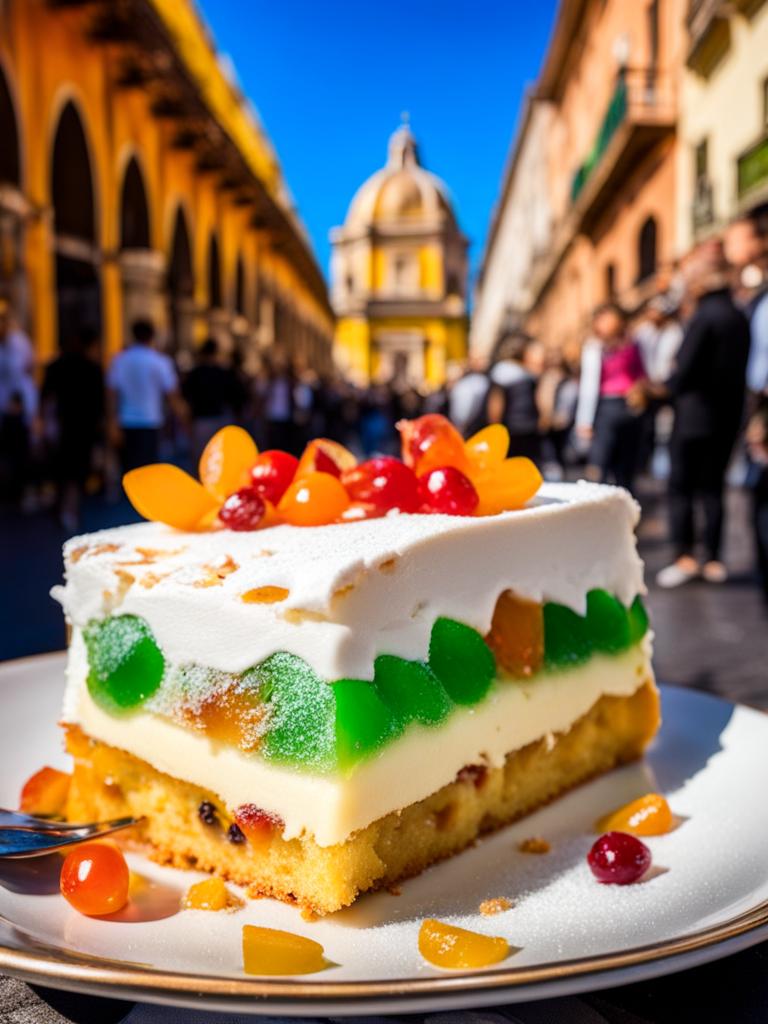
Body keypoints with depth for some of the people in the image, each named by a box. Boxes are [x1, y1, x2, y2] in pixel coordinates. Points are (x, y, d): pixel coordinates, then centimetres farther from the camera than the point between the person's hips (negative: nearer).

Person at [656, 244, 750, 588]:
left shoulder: (704, 315, -15)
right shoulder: (740, 317, 8)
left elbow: (684, 367, -16)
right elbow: (741, 368, 12)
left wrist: (671, 388, 3)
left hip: (695, 414, -7)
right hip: (728, 415, 7)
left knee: (681, 487, 2)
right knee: (713, 487, 12)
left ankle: (685, 557, -1)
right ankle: (712, 560, 14)